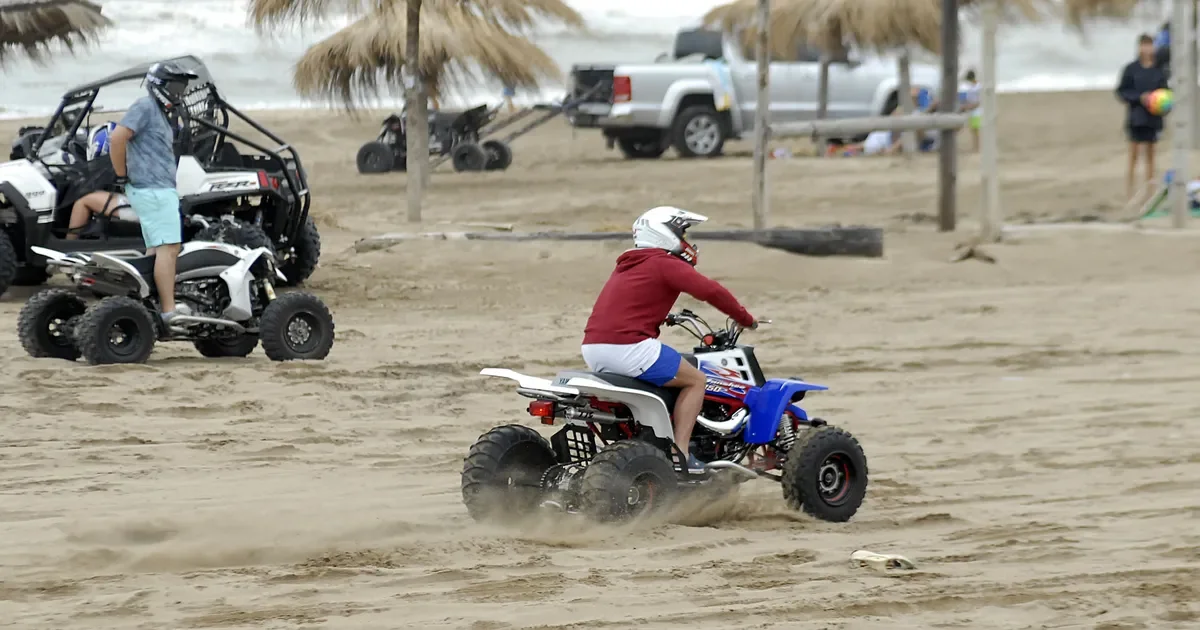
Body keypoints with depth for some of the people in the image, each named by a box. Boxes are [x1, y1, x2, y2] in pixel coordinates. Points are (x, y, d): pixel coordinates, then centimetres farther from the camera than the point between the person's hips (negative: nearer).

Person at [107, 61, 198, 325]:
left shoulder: (163, 115, 22)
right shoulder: (145, 107, -9)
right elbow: (117, 137, -19)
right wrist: (121, 177, -13)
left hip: (162, 190, 10)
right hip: (154, 191, -10)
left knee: (155, 251, 11)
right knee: (168, 248, -14)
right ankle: (169, 310, -18)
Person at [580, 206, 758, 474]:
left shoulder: (627, 265, 24)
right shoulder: (667, 264, -2)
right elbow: (712, 291, -11)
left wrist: (664, 316, 52)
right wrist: (745, 319, 2)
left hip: (592, 349, 9)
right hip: (629, 347, -9)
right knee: (695, 380, 3)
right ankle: (679, 454, -6)